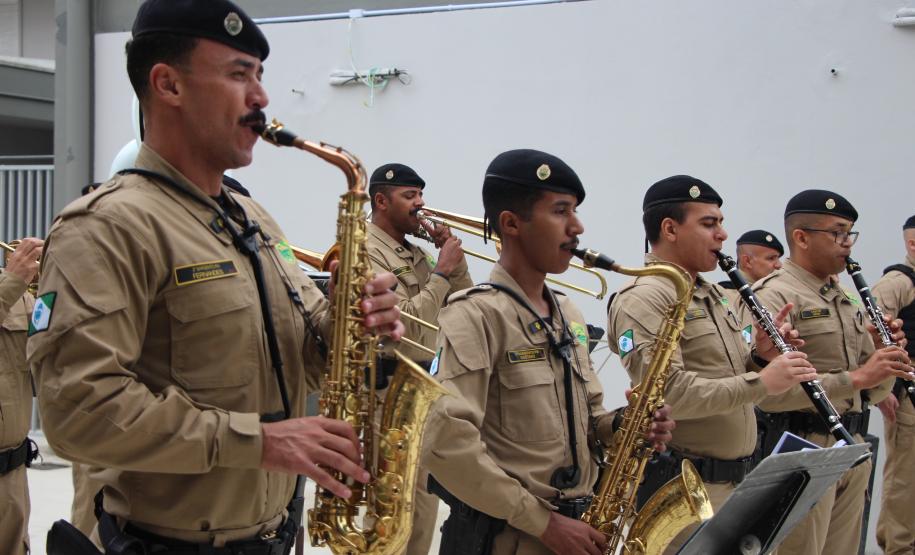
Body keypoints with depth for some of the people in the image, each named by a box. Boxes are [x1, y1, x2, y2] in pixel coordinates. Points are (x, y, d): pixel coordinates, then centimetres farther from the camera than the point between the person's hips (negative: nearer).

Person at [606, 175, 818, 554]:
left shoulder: (714, 294, 15)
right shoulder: (643, 299, -15)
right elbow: (668, 393, -26)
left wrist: (760, 356, -1)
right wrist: (761, 382, -25)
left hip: (738, 477, 9)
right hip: (680, 485, -9)